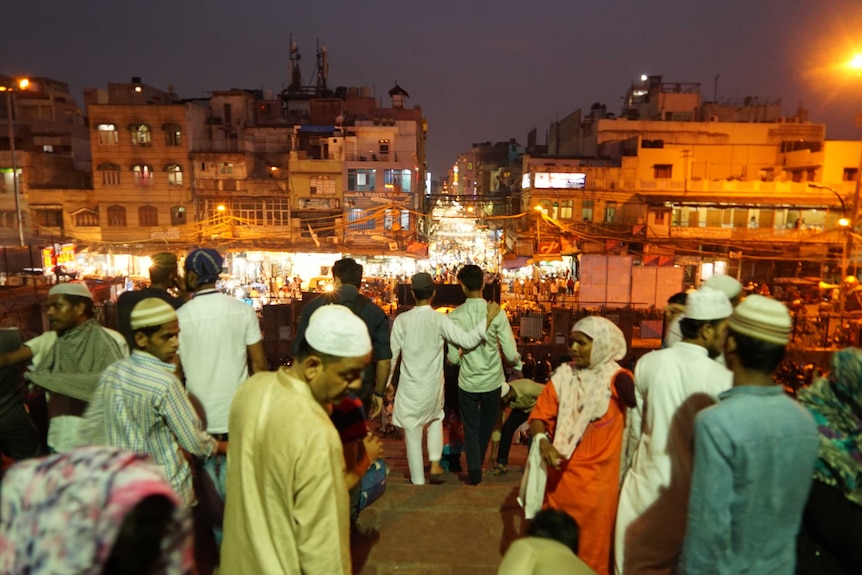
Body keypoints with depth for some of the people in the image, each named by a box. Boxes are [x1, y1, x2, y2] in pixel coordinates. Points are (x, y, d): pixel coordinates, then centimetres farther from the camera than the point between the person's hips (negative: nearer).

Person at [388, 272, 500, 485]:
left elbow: (392, 354, -5)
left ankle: (418, 482, 20)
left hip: (409, 387, -1)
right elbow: (468, 340, -19)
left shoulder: (402, 320, -10)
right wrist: (489, 317, -14)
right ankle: (435, 464, 25)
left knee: (413, 435, 10)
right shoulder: (440, 320, -12)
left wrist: (385, 382, 7)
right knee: (436, 419, 31)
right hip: (433, 386, 1)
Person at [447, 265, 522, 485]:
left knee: (471, 428, 20)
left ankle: (474, 472, 23)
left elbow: (453, 358, -11)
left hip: (467, 382, -1)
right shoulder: (497, 313, -15)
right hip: (493, 380, 2)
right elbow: (511, 354, -13)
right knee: (487, 425, 26)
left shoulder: (455, 316, -15)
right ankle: (478, 464, 45)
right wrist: (518, 367, 9)